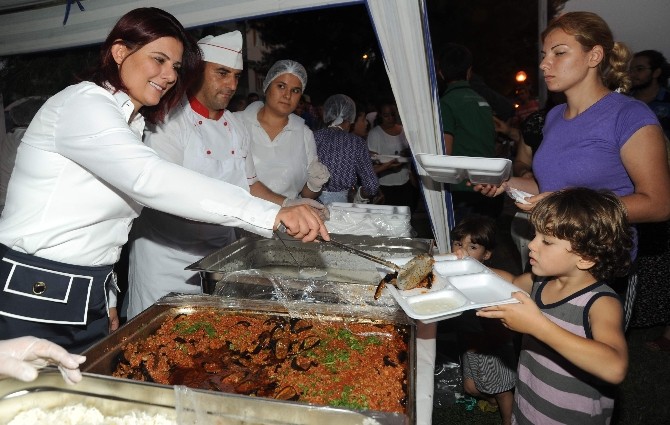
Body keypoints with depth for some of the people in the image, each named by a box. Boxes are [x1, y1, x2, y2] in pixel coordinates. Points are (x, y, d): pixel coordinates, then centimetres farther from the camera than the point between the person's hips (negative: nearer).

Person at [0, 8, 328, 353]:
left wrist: (107, 301, 12)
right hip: (31, 300, -8)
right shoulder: (83, 104, -17)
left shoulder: (129, 123, 12)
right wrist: (272, 215, -42)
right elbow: (151, 179, -35)